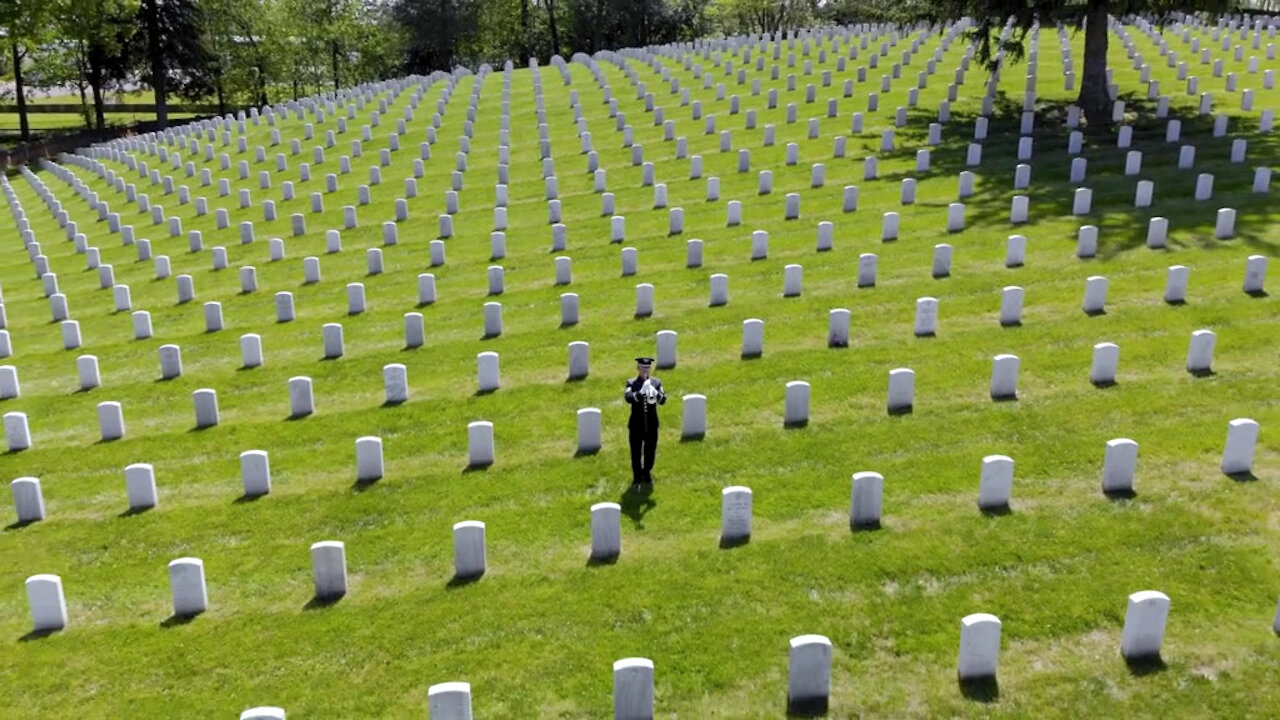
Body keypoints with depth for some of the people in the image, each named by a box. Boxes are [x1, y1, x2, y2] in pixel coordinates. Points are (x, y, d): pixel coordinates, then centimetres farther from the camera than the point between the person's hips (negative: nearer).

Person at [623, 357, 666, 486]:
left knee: (650, 450, 10)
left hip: (652, 423, 2)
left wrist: (656, 394, -29)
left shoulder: (656, 382, 3)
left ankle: (647, 473, 29)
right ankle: (637, 476, 17)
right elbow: (628, 398, -21)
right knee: (636, 451, 3)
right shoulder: (631, 383, -3)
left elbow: (663, 400, -8)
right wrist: (641, 393, -37)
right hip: (636, 424, -2)